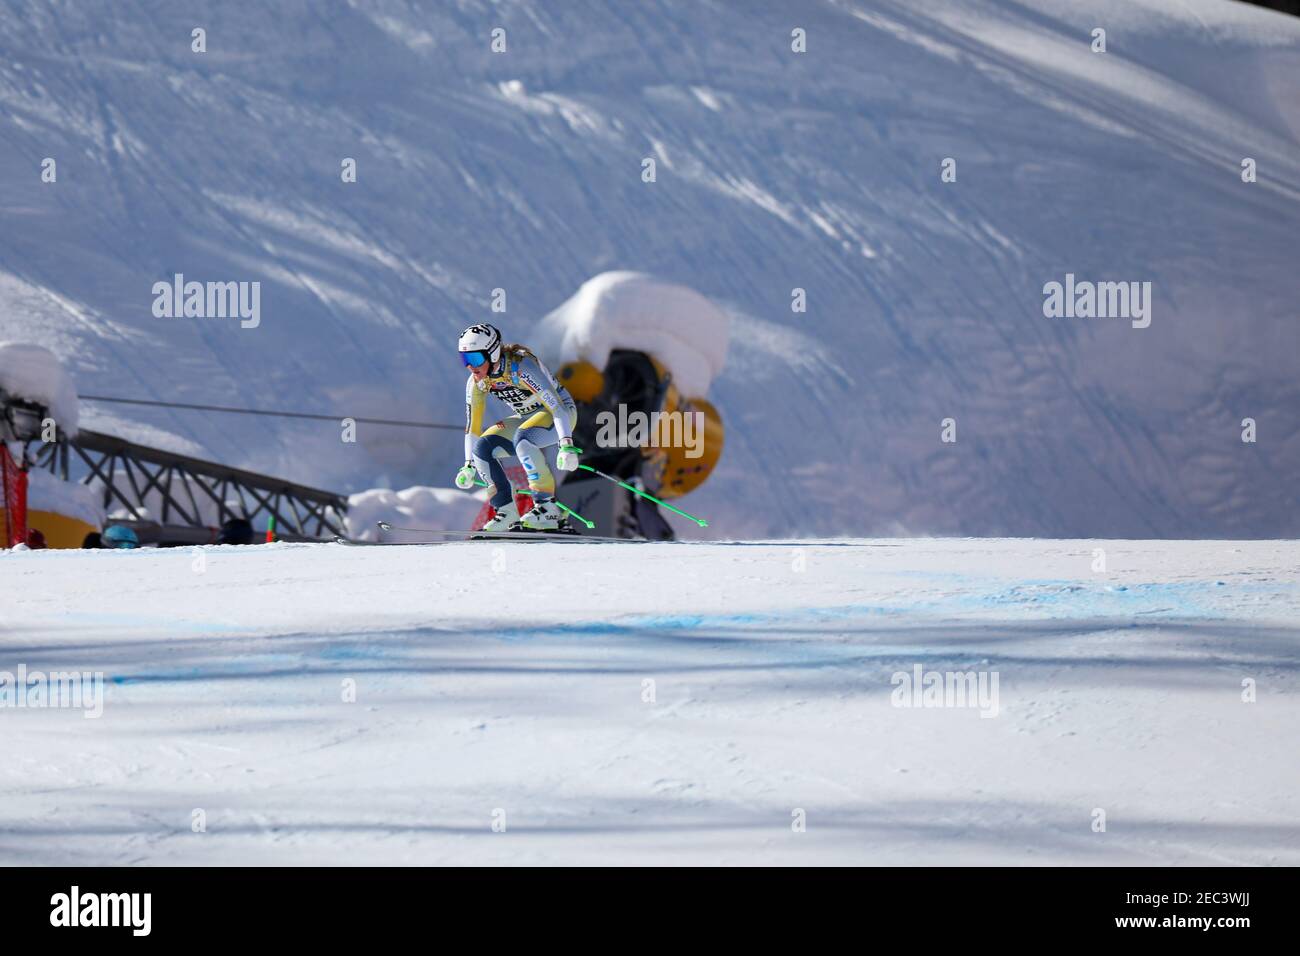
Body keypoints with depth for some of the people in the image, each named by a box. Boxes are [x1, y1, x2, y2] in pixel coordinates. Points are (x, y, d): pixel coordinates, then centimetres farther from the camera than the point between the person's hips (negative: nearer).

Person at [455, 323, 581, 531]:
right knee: (482, 447, -14)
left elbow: (557, 407, -34)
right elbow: (472, 425, 2)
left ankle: (549, 510, -32)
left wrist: (567, 446, -43)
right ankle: (507, 512, -8)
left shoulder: (521, 368, -31)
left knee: (522, 439, -36)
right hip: (526, 418, 7)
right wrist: (469, 465, 0)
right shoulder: (476, 382, -10)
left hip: (561, 412, -7)